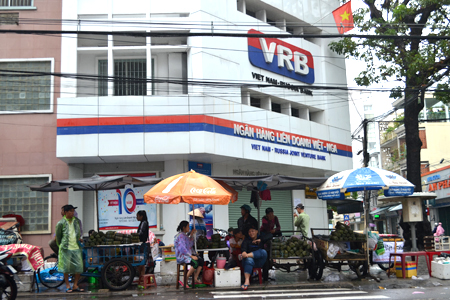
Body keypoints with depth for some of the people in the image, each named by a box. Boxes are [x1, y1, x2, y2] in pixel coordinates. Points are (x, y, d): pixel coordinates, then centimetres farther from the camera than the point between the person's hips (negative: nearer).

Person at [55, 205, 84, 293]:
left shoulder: (77, 221, 11)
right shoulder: (61, 223, -2)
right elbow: (58, 236, 6)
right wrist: (61, 246, 9)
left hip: (76, 247, 4)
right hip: (66, 248, -4)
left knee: (79, 266, -1)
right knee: (66, 267, 1)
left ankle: (75, 286, 11)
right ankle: (68, 286, 13)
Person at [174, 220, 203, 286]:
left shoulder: (185, 235, 17)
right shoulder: (180, 236, -14)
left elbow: (191, 244, 22)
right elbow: (182, 249, -22)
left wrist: (192, 235, 13)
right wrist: (191, 256, -23)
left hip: (188, 254, 10)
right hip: (181, 256, -10)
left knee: (201, 260, -9)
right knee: (195, 263, -30)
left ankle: (195, 279, -9)